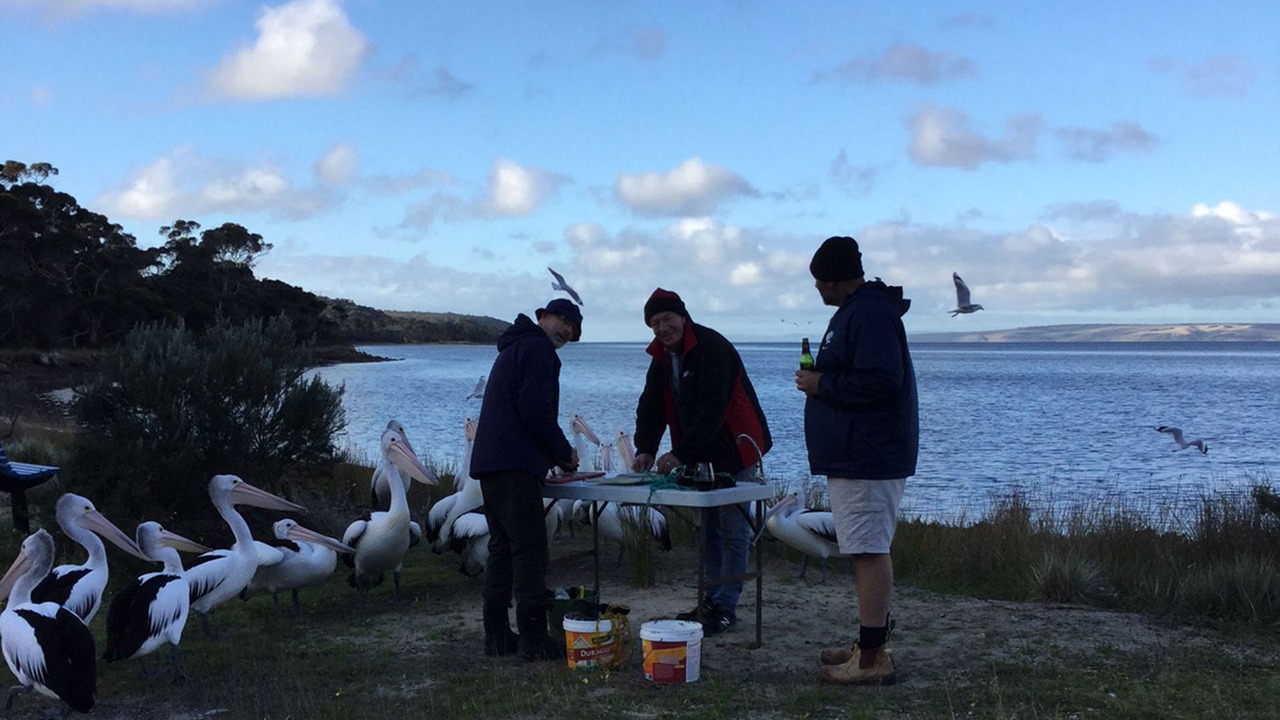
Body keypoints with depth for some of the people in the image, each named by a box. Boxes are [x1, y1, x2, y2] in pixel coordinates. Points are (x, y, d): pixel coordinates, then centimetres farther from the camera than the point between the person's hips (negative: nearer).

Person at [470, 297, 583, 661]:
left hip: (489, 464, 10)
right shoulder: (537, 348, -5)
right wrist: (565, 451, -3)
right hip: (514, 466, -10)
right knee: (530, 550, -9)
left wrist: (555, 455, 19)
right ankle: (534, 640, -8)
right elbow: (535, 411, -17)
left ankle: (497, 635, 16)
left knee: (502, 549, 13)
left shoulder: (513, 349, 27)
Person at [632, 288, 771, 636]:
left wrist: (681, 454, -29)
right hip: (701, 454, 9)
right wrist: (645, 449, -12)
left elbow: (714, 408, -27)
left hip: (735, 450, -8)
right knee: (709, 528, 14)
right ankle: (710, 600, 23)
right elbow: (651, 405, 4)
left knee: (733, 528, -4)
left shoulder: (712, 347, -20)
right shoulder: (661, 356, 7)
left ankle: (724, 606, 1)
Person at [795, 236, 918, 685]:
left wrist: (822, 385, -16)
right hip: (857, 457, 11)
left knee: (870, 551, -9)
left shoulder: (868, 314, -17)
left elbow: (882, 380, -27)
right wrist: (821, 380, 10)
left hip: (868, 458, -11)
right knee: (869, 550, 14)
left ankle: (872, 660, -6)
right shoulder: (856, 310, 18)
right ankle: (871, 646, 23)